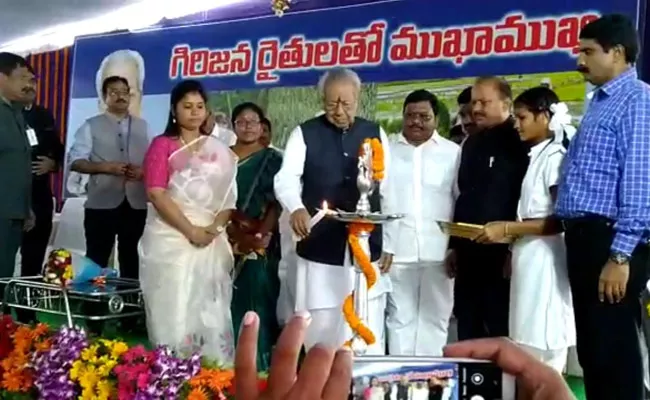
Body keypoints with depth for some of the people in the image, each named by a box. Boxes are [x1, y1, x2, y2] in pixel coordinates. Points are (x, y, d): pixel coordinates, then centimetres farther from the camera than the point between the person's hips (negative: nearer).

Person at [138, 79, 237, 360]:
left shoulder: (218, 150, 13)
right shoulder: (162, 145, 2)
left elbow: (229, 195, 9)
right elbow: (156, 194, -9)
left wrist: (215, 228, -9)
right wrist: (191, 231, -15)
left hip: (211, 241, 3)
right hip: (172, 238, -3)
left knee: (211, 314, 2)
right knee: (174, 312, -2)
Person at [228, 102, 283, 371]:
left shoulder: (272, 160, 5)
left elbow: (277, 203, -2)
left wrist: (262, 233, -18)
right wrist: (236, 231, -10)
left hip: (261, 245, -2)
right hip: (228, 242, 2)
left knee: (256, 302, -2)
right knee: (229, 304, 2)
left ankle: (259, 365, 6)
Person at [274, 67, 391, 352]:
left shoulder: (375, 134, 8)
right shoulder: (304, 134, 1)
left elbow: (388, 187, 12)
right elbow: (285, 179, -11)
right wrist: (297, 209, -33)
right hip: (319, 250, -1)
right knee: (319, 332, 7)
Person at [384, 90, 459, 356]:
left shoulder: (453, 153, 5)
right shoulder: (387, 151, 8)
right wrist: (380, 245, -4)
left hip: (438, 252, 0)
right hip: (398, 250, 1)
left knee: (434, 319, 6)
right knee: (399, 318, 5)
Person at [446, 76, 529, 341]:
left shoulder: (519, 144, -7)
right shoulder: (471, 144, 16)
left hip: (501, 254, -7)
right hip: (468, 254, 7)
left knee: (501, 333, 0)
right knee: (467, 332, 12)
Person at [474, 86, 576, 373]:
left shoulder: (556, 156, -10)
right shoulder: (537, 156, 15)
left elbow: (562, 220, -17)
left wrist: (507, 228, -16)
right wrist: (508, 233, 7)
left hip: (545, 259, -9)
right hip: (529, 258, 9)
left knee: (544, 348, -4)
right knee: (529, 347, 10)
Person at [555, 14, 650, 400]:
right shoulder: (600, 103, 19)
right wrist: (577, 240, 13)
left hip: (609, 240, -9)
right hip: (584, 237, 9)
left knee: (613, 349, -2)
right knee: (591, 349, 15)